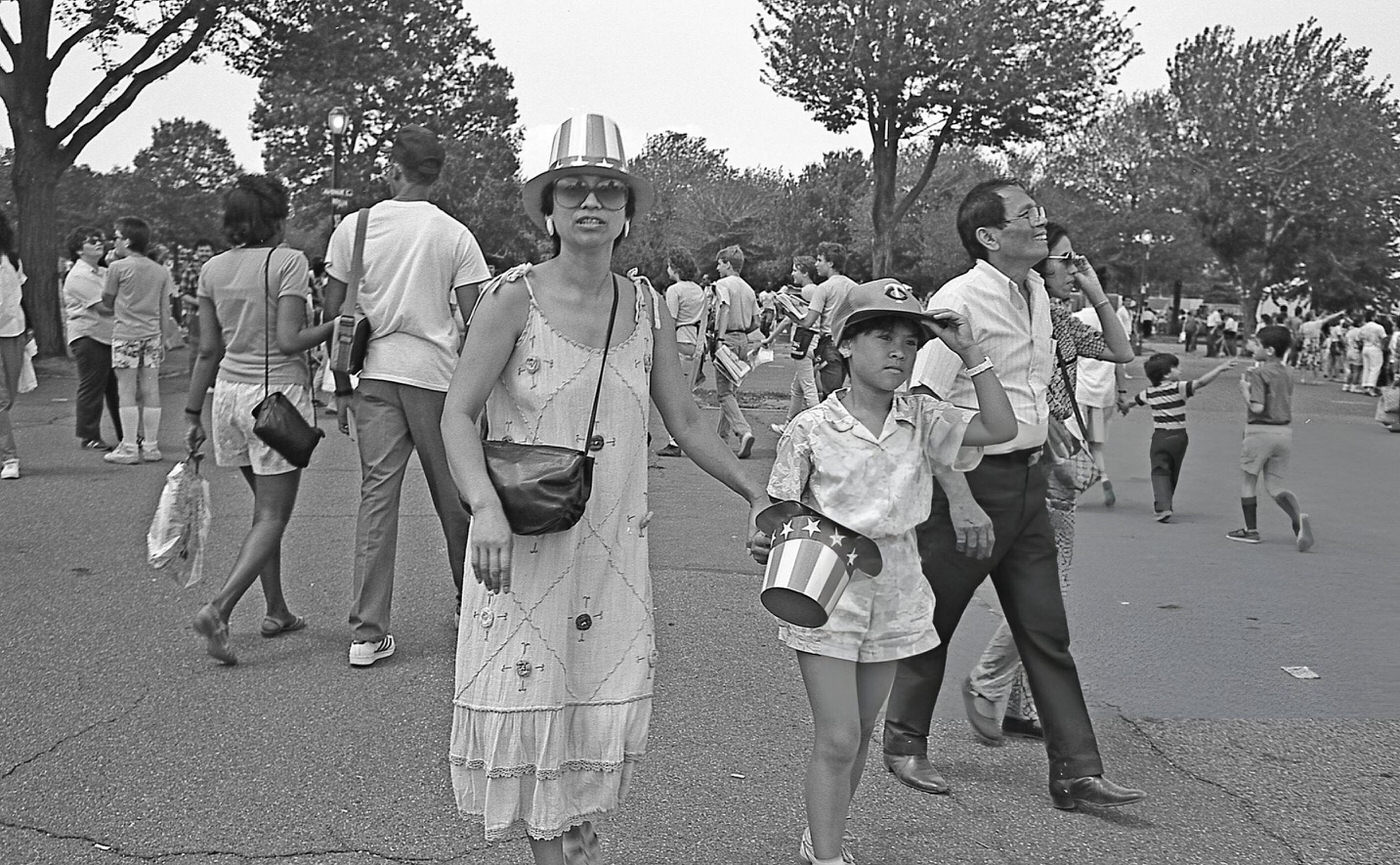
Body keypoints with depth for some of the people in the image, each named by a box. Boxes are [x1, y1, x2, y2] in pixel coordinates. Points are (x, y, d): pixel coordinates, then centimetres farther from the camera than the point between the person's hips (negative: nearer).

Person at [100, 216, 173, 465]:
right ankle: (151, 446, 10)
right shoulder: (161, 271, 8)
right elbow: (165, 310, 11)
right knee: (150, 390, 6)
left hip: (125, 334, -4)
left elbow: (107, 302, 3)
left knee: (127, 391, -1)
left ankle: (129, 447, -1)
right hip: (152, 333, 5)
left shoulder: (118, 267, -6)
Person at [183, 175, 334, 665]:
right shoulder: (288, 262, -10)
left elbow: (208, 350, 7)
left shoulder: (212, 270, 7)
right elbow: (289, 342, -17)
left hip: (229, 393, 6)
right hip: (278, 393, -6)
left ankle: (276, 612, 25)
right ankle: (219, 609, -16)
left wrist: (193, 413, 13)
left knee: (265, 508, 19)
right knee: (272, 517, -1)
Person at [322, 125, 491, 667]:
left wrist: (341, 387, 12)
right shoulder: (455, 235, 0)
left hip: (373, 373, 2)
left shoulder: (354, 227, 4)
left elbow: (333, 314, 5)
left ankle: (367, 633, 1)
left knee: (377, 493, 3)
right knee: (452, 493, 10)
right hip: (437, 375, -1)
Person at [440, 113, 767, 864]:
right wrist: (485, 505, -26)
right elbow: (458, 414, -10)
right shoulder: (513, 297, -7)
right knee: (529, 699, 2)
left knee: (605, 705, 7)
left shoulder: (647, 310, 5)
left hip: (612, 546, 4)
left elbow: (685, 422, 12)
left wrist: (756, 493, 7)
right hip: (524, 541, -3)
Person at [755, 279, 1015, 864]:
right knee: (837, 739, -6)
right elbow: (780, 511, -3)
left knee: (858, 737, 16)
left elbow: (1001, 428, -4)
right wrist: (768, 546, -24)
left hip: (894, 592, 5)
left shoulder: (920, 417, 3)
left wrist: (970, 354, -8)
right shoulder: (810, 430, -9)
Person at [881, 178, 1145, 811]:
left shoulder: (1037, 291, 10)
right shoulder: (958, 300, -16)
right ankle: (905, 744, 27)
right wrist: (961, 501, -23)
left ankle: (1076, 771, 13)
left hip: (1028, 477, 8)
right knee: (932, 621, 8)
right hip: (970, 479, -7)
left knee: (1045, 629, 8)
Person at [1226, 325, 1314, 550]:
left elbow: (1257, 407, -20)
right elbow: (1288, 406, 15)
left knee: (1248, 480, 10)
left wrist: (1244, 390, -8)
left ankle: (1251, 530, 15)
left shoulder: (1258, 373, -13)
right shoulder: (1286, 374, 10)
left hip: (1261, 430, -7)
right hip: (1285, 431, 7)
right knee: (1273, 485, 12)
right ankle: (1298, 517, -13)